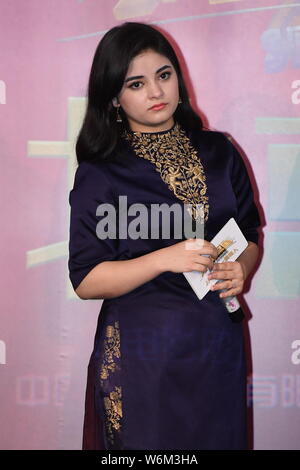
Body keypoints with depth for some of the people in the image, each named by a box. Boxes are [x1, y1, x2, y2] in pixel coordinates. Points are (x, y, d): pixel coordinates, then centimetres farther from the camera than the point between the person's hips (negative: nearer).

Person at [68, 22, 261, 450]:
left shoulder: (219, 152, 4)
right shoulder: (100, 173, -7)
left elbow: (251, 234, 13)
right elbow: (86, 280, -10)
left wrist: (241, 269, -9)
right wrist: (165, 259, -22)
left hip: (219, 340, 4)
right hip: (142, 352, -3)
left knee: (221, 437, 16)